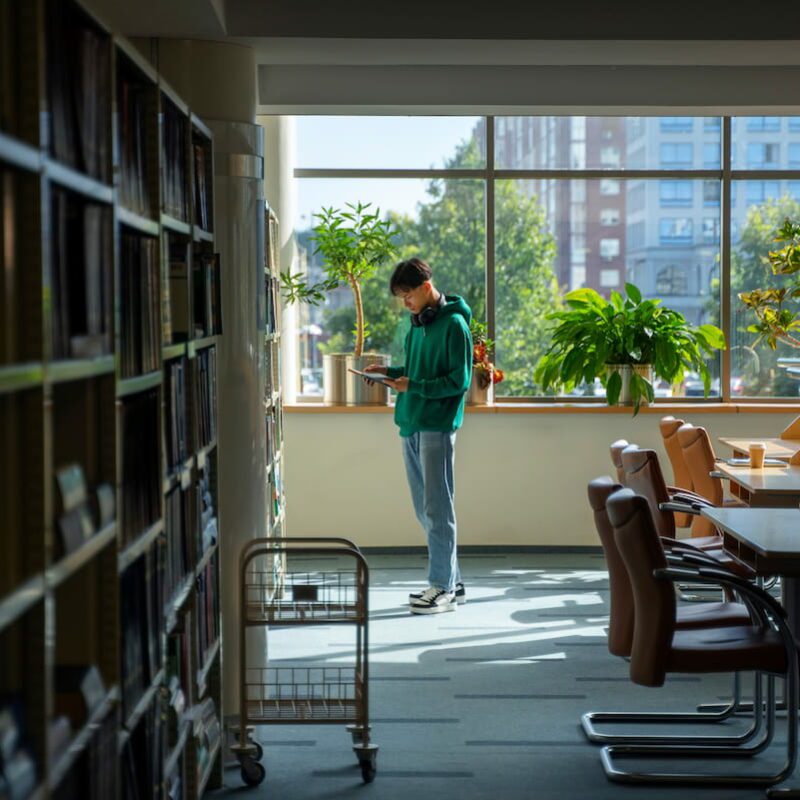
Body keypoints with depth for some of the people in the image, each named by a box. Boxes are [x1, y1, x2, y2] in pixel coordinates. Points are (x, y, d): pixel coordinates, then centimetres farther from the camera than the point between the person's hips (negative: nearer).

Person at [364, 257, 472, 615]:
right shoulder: (417, 324, 15)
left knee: (437, 509, -5)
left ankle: (443, 588, 2)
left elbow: (459, 380, -13)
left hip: (437, 427, -9)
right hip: (410, 424, 9)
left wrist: (414, 386, -17)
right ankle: (451, 582, 20)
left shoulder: (453, 324, -10)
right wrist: (391, 372, 7)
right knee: (424, 509, 11)